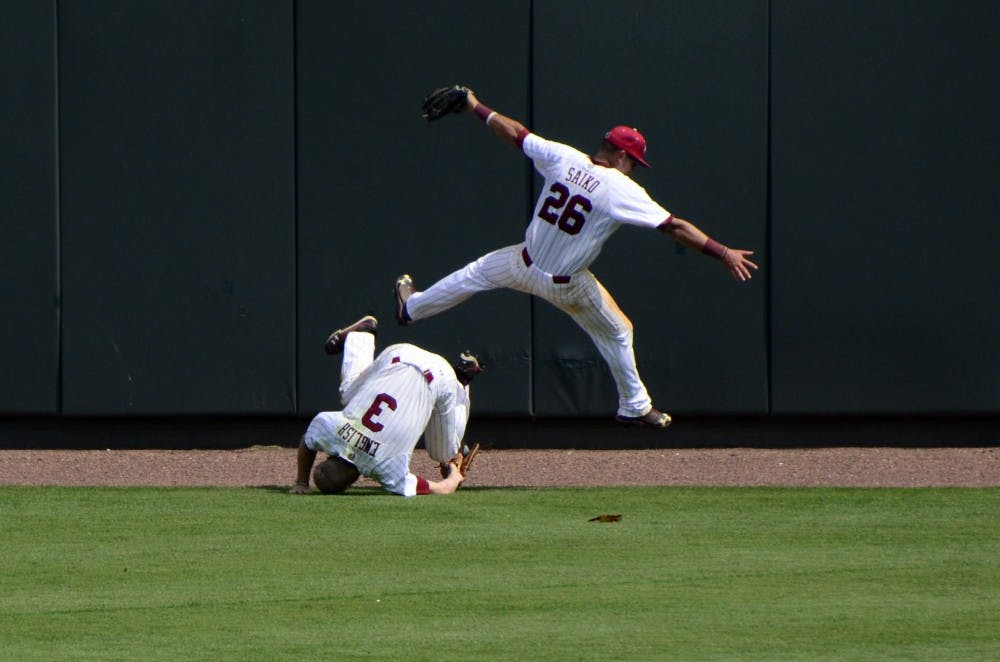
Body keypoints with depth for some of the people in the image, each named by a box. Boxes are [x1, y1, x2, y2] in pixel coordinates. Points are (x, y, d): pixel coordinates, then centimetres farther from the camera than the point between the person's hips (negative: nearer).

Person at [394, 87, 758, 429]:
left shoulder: (562, 158, -12)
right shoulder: (622, 191, -23)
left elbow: (515, 133, 1)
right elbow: (675, 226, -27)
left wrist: (476, 107, 15)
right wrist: (723, 253, -26)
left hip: (526, 265, 4)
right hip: (567, 284, -4)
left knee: (479, 273, 31)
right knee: (617, 333, 18)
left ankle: (411, 307, 48)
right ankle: (635, 407, 27)